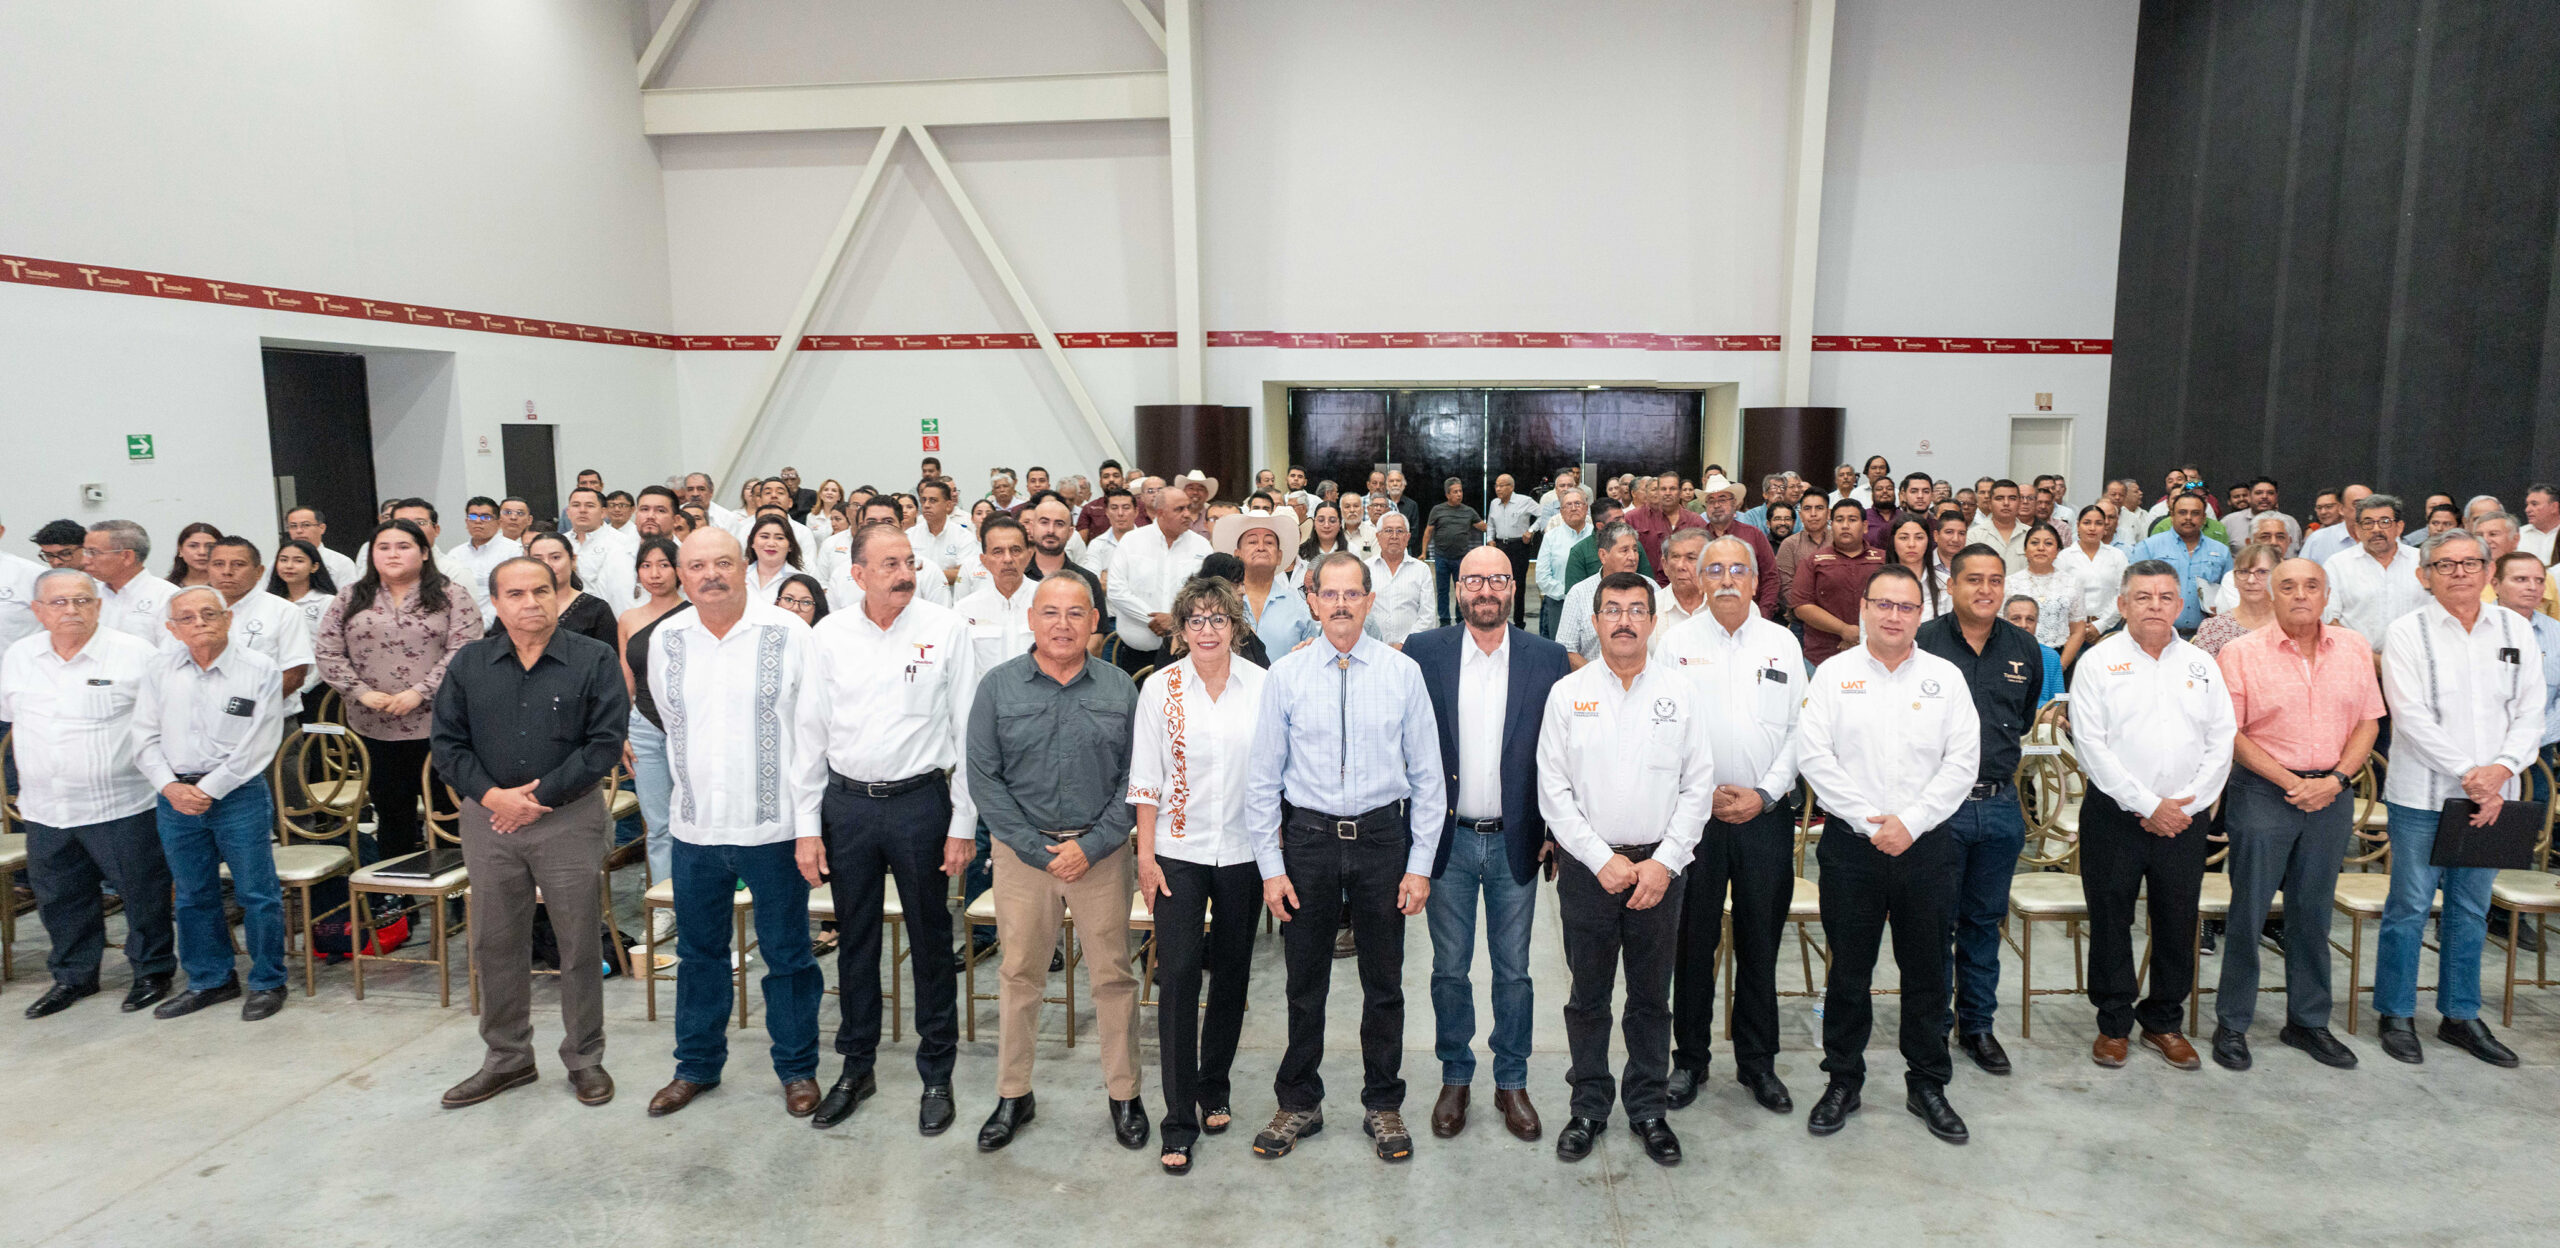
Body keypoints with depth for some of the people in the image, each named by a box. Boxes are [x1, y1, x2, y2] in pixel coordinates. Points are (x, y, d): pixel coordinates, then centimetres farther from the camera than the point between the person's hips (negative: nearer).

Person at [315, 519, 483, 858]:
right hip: (373, 728, 3)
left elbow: (463, 651, -10)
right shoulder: (350, 599, 11)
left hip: (435, 725, -3)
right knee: (391, 811, 12)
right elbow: (327, 652, 6)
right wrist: (362, 692, -7)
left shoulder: (451, 597, 0)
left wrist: (419, 692, -17)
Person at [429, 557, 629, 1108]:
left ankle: (584, 1058, 18)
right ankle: (506, 1057, 27)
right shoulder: (469, 664, 8)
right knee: (495, 944, 11)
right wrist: (491, 794, -10)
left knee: (579, 943, 3)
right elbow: (447, 742, 5)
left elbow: (605, 741, -9)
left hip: (569, 819, -3)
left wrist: (540, 795, -14)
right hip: (488, 817, 3)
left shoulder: (594, 660, -3)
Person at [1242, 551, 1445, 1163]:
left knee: (1384, 982, 12)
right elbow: (1263, 778, 1)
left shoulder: (1403, 672, -2)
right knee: (1305, 983, 12)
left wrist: (1421, 864, -3)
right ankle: (1299, 1102, 31)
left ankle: (1383, 1105, 31)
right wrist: (1271, 866, -3)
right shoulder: (1285, 675, -2)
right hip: (1308, 836, 0)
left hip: (1383, 837, 0)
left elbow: (1427, 775, 0)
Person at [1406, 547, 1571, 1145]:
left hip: (1516, 842, 0)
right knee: (1449, 969, 11)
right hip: (1448, 841, 0)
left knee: (1513, 971, 12)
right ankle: (1455, 1079, 29)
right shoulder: (1423, 652, -3)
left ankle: (1512, 1084, 29)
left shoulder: (1548, 659, -2)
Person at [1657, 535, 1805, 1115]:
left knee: (1761, 942, 9)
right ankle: (1690, 1058, 20)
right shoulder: (1675, 643, 2)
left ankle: (1757, 1062, 24)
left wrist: (1763, 794, -6)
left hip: (1766, 813, 2)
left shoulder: (1783, 643, 7)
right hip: (1693, 812, -1)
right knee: (1693, 940, 5)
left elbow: (1799, 730, 5)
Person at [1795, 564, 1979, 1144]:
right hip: (1850, 845, -1)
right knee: (1848, 969, 7)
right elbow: (1813, 754, -5)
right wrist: (1868, 821, -11)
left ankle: (1928, 1084, 25)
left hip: (1926, 844, 1)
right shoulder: (1834, 673, 2)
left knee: (1927, 970, 10)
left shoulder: (1945, 677, 6)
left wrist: (1910, 821, -10)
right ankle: (1842, 1081, 21)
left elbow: (1963, 761, 0)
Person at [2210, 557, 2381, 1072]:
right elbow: (2231, 732, -8)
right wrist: (2290, 782, -13)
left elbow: (2368, 721, 7)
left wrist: (2335, 779, -7)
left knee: (2313, 912, 13)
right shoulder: (2240, 652, -6)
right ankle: (2232, 1024, 12)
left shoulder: (2353, 647, 6)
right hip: (2263, 792, -3)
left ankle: (2308, 1022, 26)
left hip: (2331, 793, 4)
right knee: (2249, 910, 1)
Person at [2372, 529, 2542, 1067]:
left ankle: (2460, 1015, 25)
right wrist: (2467, 774, -15)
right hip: (2422, 795, -4)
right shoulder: (2408, 632, -5)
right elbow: (2411, 717, -11)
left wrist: (2501, 769, -11)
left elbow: (2530, 713, 3)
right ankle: (2396, 1014, 14)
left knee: (2471, 909, 13)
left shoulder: (2515, 629, 7)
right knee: (2410, 906, 2)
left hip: (2489, 796, 4)